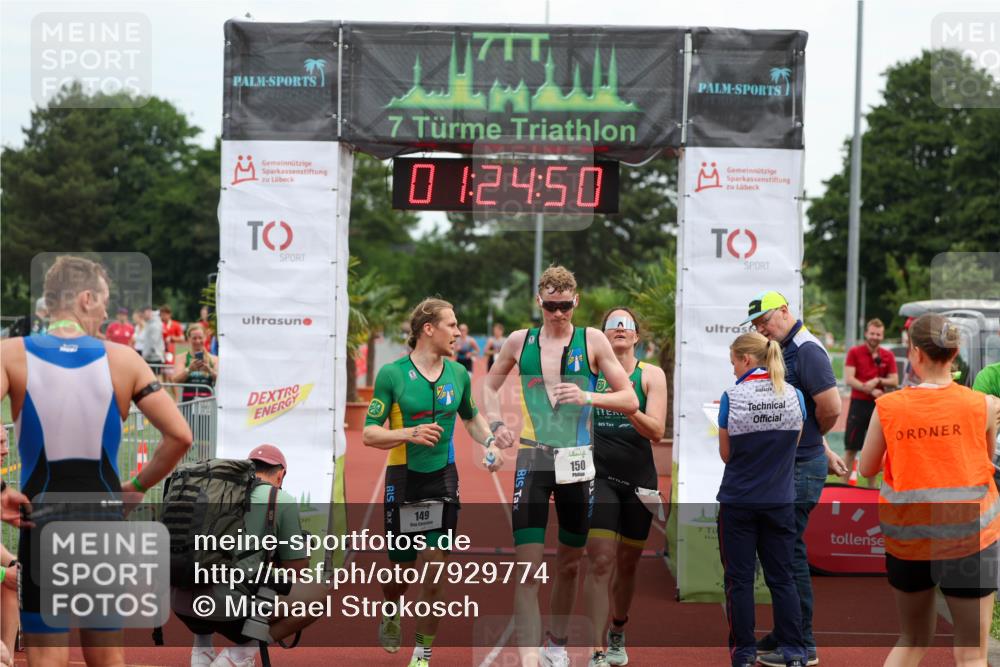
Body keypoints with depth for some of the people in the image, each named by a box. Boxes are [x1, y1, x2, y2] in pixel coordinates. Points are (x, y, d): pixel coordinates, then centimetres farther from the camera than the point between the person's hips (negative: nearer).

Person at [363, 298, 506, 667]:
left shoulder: (458, 374, 4)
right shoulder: (391, 373, -9)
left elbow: (471, 416, 23)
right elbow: (369, 434, -9)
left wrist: (490, 443, 6)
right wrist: (410, 433, -24)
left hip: (443, 480, 3)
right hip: (404, 480, -2)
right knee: (402, 571, 7)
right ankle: (391, 613, 42)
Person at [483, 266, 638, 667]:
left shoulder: (592, 341, -1)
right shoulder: (520, 341, 4)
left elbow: (630, 401, -2)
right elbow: (490, 386, 20)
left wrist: (588, 397, -18)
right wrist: (496, 424, 2)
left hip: (577, 460, 1)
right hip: (532, 458, 0)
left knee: (570, 561, 14)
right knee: (527, 566, -11)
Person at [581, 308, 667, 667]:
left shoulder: (651, 375, 0)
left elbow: (656, 431, -12)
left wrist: (629, 408, -28)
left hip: (639, 479, 2)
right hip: (599, 476, -1)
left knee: (627, 564, 13)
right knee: (600, 561, -14)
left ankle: (617, 635, 37)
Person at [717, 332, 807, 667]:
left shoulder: (732, 398, -13)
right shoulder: (794, 396, -3)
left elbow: (726, 454, -3)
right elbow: (794, 443, 9)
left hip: (738, 501, -3)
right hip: (780, 501, 3)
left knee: (739, 579, 7)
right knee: (782, 577, 11)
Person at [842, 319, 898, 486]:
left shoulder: (888, 356, 6)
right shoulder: (854, 352, -2)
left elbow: (894, 381, 5)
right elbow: (848, 379, -10)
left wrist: (878, 380, -13)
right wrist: (870, 390, -18)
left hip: (879, 405, 3)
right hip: (858, 404, -3)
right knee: (851, 448, -1)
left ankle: (871, 486, 17)